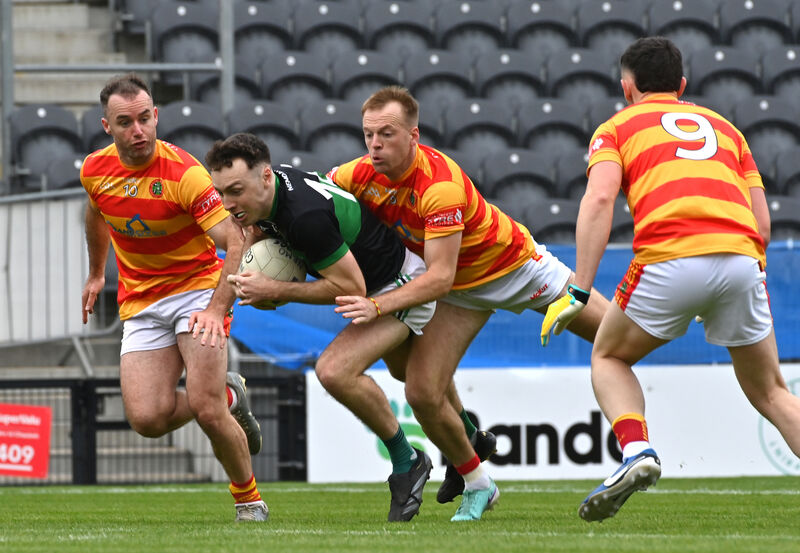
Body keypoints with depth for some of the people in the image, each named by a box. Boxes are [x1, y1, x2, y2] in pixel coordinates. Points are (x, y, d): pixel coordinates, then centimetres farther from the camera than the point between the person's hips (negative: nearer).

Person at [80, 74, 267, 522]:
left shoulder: (184, 173, -22)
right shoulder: (95, 170, -5)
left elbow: (237, 245, -27)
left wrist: (217, 308, -39)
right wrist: (96, 274, 32)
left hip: (198, 288, -5)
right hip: (141, 304, 5)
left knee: (206, 409, -20)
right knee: (148, 419, -12)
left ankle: (249, 498, 7)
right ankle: (227, 396, 19)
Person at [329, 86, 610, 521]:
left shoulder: (442, 186, -37)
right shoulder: (361, 174, -19)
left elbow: (439, 277, -39)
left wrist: (378, 306, -49)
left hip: (515, 262, -5)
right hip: (463, 290, 5)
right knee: (421, 392, -10)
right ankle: (477, 486, 10)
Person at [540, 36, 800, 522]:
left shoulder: (617, 127, 19)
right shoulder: (723, 126, 29)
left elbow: (600, 198, -1)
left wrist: (579, 290, -6)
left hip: (670, 259, -3)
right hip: (741, 260, 3)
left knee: (609, 357, 21)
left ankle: (637, 453, -5)